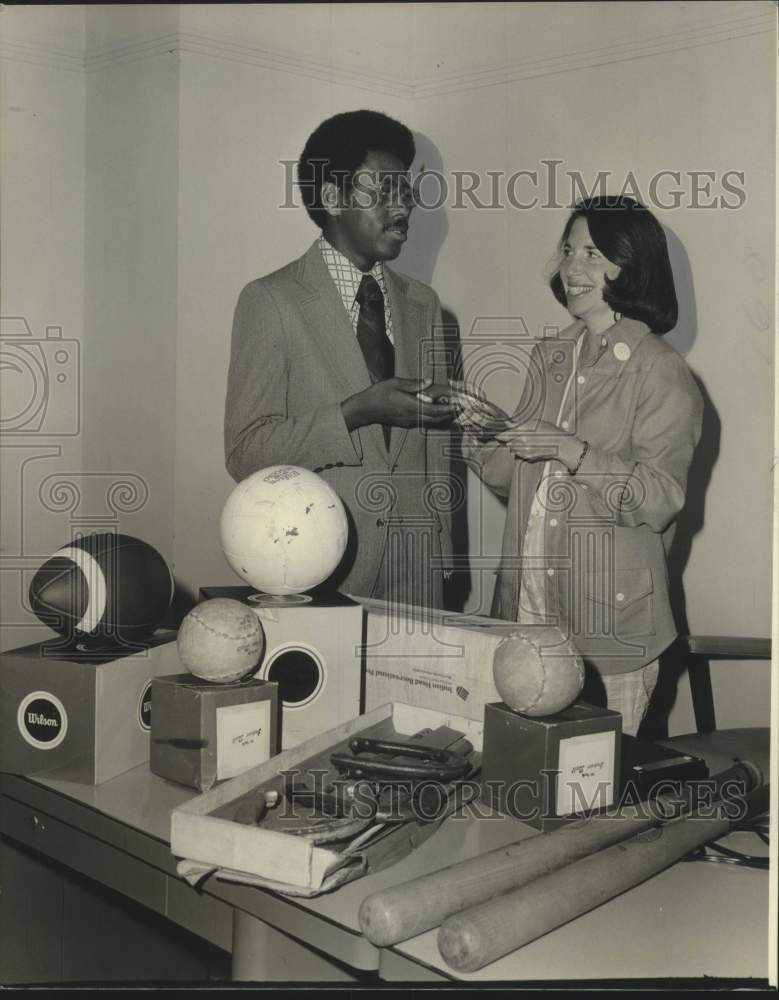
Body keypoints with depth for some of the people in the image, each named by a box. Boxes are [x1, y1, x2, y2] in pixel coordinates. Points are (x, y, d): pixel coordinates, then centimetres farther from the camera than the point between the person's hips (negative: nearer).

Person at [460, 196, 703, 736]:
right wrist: (485, 438, -5)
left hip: (609, 620, -5)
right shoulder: (549, 357, 11)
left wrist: (572, 452, -24)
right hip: (526, 609, 6)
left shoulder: (661, 374, -8)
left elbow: (660, 501, -16)